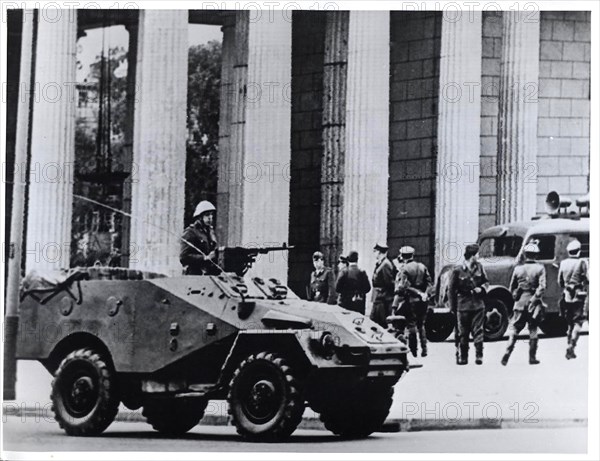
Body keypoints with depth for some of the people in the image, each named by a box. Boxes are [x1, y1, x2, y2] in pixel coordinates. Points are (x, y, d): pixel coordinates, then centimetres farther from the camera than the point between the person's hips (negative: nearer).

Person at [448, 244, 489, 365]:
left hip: (478, 304, 2)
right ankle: (462, 357, 13)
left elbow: (486, 282, 17)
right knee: (463, 333, 4)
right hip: (463, 305, -2)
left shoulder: (479, 267, 3)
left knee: (478, 331, -2)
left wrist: (482, 288, -6)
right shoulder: (458, 270, -8)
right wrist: (453, 307, -1)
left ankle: (479, 356, 0)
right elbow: (451, 289, -1)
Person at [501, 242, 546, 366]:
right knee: (533, 330, 9)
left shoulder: (518, 268, 3)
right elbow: (542, 287, -15)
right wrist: (534, 300, -15)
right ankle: (532, 357, 11)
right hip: (533, 301, -1)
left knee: (514, 328, 7)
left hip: (520, 301, 1)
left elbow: (511, 287, 7)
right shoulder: (540, 268, -4)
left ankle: (508, 351, -12)